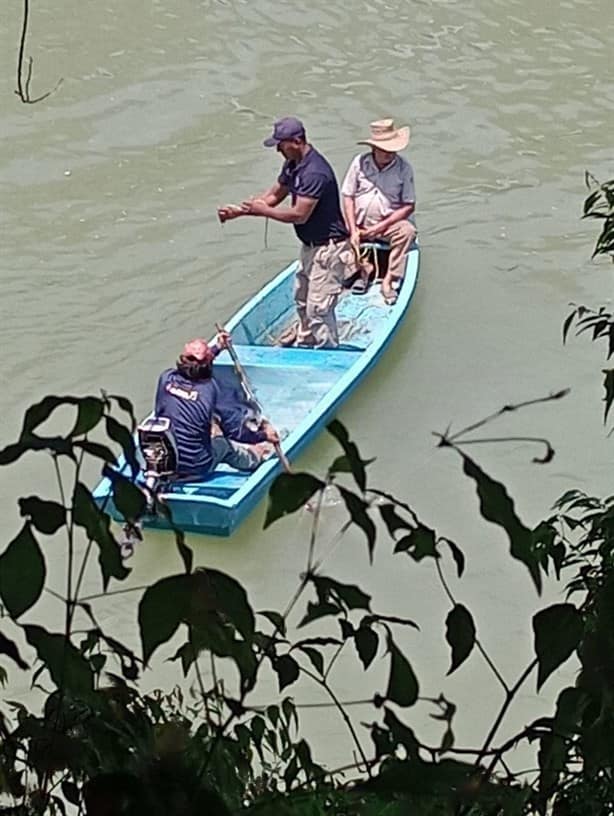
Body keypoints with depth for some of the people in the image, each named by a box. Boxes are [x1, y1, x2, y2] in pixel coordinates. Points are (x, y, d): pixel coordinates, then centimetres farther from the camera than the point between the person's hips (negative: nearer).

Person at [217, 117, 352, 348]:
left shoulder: (314, 173, -27)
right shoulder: (293, 165, 5)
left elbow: (299, 215, -27)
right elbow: (273, 196, 14)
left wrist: (263, 211, -16)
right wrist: (240, 210, 3)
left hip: (329, 248, -11)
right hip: (311, 245, 11)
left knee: (318, 308, -7)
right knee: (302, 300, 22)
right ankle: (305, 345, 37)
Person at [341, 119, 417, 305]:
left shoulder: (404, 168, -4)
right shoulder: (359, 162, -2)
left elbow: (409, 206, -4)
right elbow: (347, 196, 0)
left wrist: (382, 226, -15)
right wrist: (353, 230, -11)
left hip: (389, 222, -1)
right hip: (359, 223, 1)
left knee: (407, 230, -32)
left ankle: (390, 279, -26)